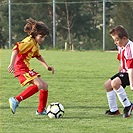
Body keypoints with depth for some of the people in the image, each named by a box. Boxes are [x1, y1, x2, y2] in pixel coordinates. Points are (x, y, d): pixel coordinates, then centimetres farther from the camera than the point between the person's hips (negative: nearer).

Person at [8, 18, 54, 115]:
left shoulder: (36, 44, 17)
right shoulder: (29, 42, -15)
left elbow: (38, 56, 35)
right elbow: (16, 49, -25)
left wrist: (47, 66, 27)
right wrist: (12, 64, -34)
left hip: (26, 68, 10)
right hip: (21, 67, -10)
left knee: (45, 85, 13)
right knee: (39, 85, -26)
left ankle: (41, 110, 21)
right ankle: (16, 100, -27)